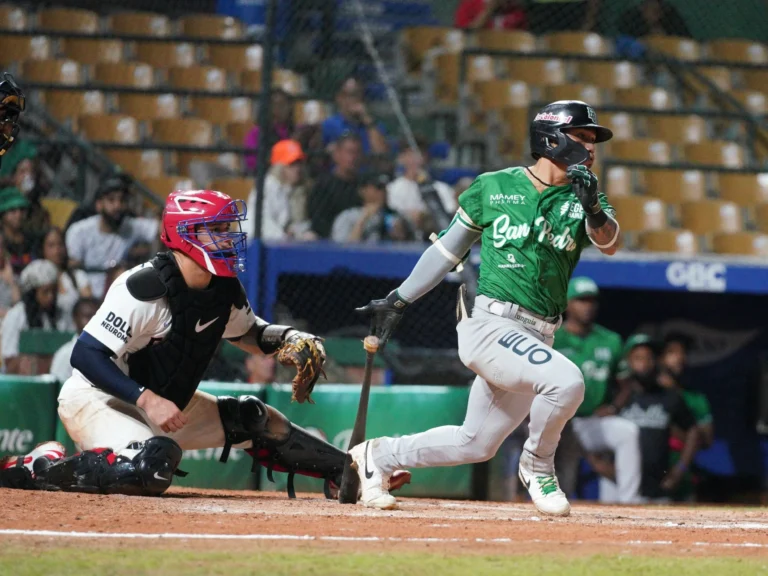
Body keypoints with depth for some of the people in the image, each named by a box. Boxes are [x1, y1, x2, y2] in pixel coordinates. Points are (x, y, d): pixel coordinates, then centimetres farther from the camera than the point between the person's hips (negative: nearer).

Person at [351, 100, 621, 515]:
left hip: (534, 338, 5)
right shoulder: (493, 188, 2)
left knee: (476, 444, 10)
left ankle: (378, 456, 31)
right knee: (565, 380, -28)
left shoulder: (582, 198, 9)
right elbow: (449, 248, 13)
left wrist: (593, 209, -30)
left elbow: (609, 244, -10)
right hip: (488, 322, -5)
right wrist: (398, 300, 15)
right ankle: (537, 467, -2)